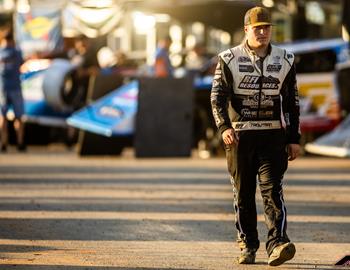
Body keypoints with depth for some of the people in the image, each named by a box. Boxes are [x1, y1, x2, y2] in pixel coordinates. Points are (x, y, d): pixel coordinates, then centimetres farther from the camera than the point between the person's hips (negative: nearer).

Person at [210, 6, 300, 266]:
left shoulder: (285, 60, 8)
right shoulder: (229, 59, 1)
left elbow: (292, 102, 13)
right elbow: (218, 97, -5)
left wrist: (294, 139, 8)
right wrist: (224, 127, -22)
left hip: (273, 135, 0)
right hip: (239, 135, 0)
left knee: (272, 189, -12)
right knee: (243, 193, 5)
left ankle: (277, 243, -21)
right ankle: (247, 245, 14)